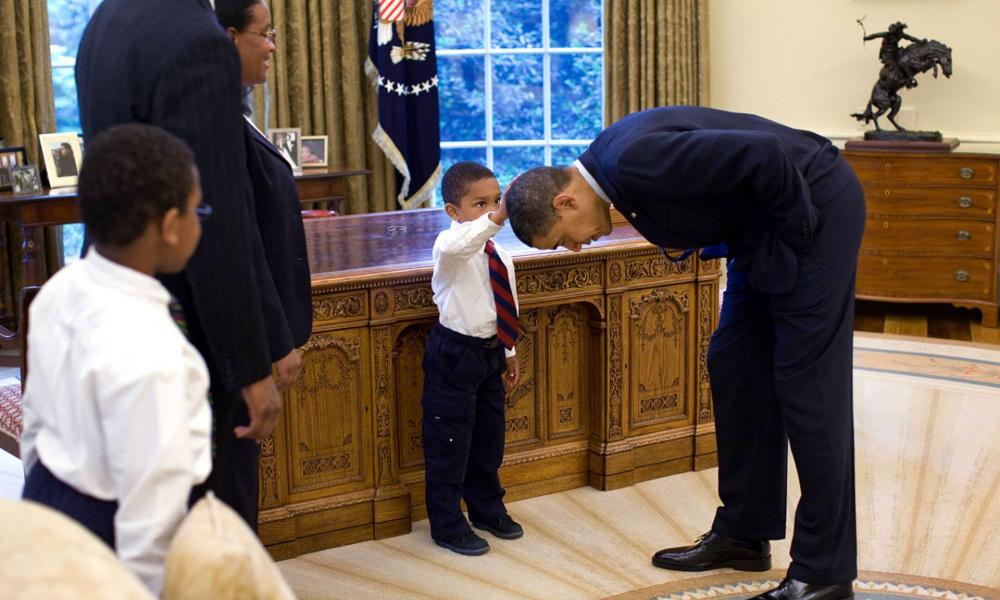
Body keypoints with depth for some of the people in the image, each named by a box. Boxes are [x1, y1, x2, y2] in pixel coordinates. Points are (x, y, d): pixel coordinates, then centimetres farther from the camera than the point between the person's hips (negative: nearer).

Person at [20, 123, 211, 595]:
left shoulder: (60, 291, -6)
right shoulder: (147, 352, -32)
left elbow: (37, 418, 8)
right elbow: (151, 510, -28)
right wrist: (152, 588, -17)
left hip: (45, 502, 8)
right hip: (108, 540, -8)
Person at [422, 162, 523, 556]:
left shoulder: (500, 256, 7)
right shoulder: (451, 246, -18)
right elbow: (455, 246, -46)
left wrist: (509, 351, 22)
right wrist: (497, 218, -56)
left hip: (489, 353, 8)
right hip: (454, 355, -8)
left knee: (489, 437, 20)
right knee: (449, 442, 1)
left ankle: (487, 509, 38)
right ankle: (447, 525, 14)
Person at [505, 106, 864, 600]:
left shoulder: (636, 161, -27)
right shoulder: (607, 162, 2)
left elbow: (766, 155, -30)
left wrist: (794, 232, -17)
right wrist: (683, 238, 1)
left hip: (812, 205, -10)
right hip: (760, 226, 10)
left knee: (805, 381, -7)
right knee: (734, 369, 12)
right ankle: (743, 533, 24)